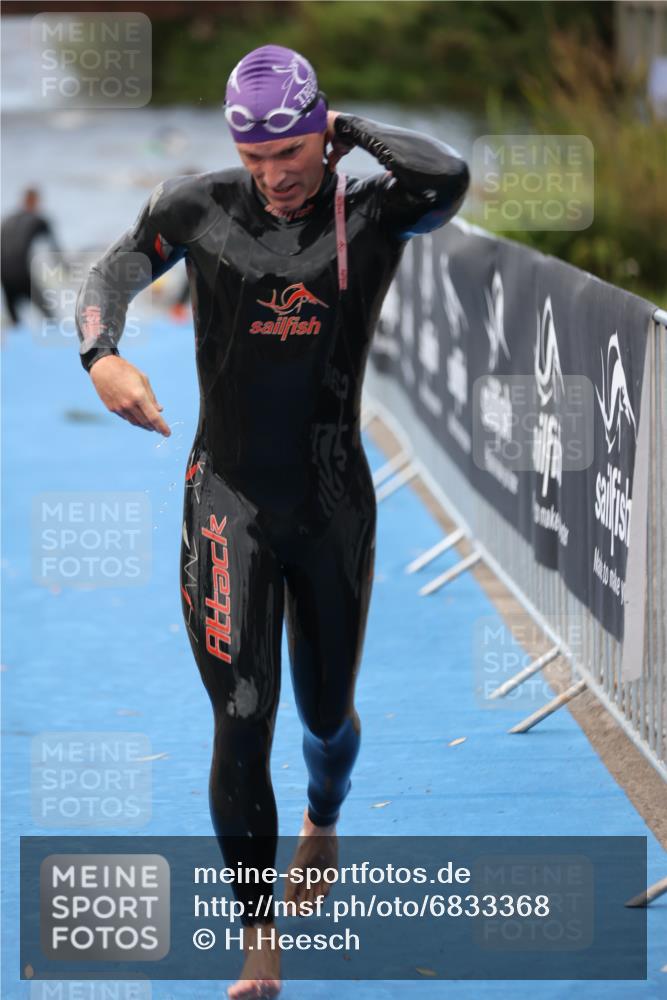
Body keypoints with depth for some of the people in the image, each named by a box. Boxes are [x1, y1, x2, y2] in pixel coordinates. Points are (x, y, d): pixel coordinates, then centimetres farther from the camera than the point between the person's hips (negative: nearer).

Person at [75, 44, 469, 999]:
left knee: (327, 712, 16)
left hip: (334, 507, 1)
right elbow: (111, 270, 8)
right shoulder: (200, 207, -3)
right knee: (242, 722, -7)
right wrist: (101, 354, -13)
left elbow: (448, 177, -29)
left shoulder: (370, 215, -7)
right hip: (230, 502, 0)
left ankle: (322, 824, 53)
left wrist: (351, 126, -15)